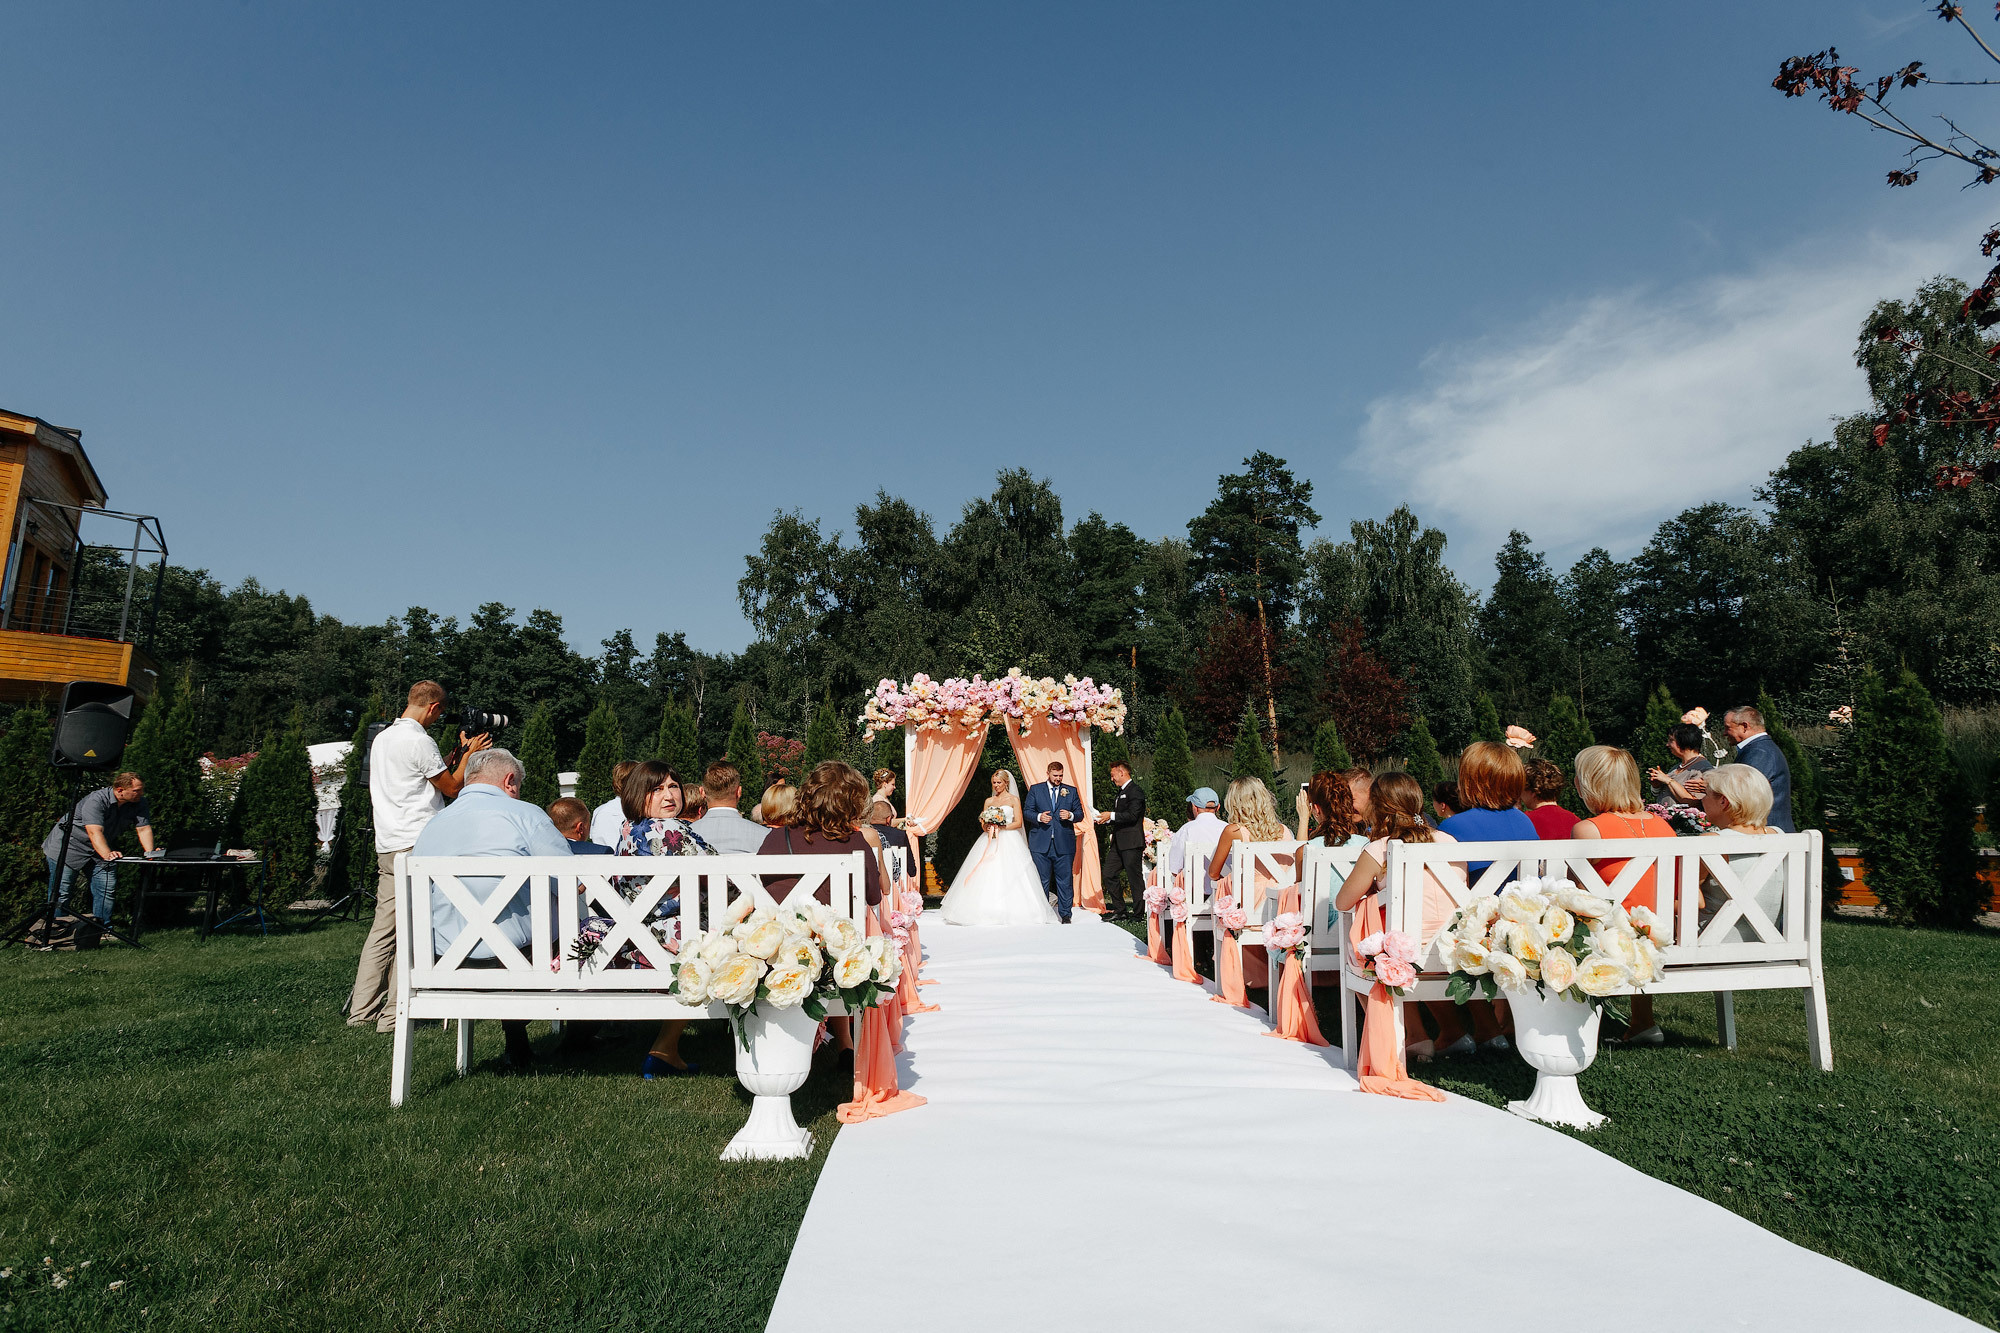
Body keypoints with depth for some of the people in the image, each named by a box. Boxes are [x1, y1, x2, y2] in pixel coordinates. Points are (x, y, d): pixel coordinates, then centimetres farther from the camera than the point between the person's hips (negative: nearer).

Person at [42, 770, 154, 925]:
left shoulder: (139, 802, -9)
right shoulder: (96, 801, -29)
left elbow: (144, 828, -11)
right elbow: (94, 832, -39)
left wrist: (150, 852, -27)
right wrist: (107, 854, -54)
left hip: (100, 850, 6)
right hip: (66, 847, -6)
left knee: (108, 890, 0)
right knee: (61, 892, -6)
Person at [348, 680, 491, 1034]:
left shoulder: (382, 738, 17)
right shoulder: (419, 741, -12)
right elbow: (452, 788, -4)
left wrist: (450, 761, 24)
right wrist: (467, 755, 8)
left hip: (387, 845, 9)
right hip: (418, 846, -9)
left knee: (383, 928, 11)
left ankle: (362, 1009, 14)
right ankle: (396, 1015, 0)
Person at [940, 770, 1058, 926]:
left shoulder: (1014, 799, 3)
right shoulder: (989, 801, 15)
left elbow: (1018, 823, -3)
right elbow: (983, 822, 14)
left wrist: (1001, 827, -13)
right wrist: (987, 826, -8)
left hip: (1008, 841, -4)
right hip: (990, 840, 4)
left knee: (1008, 876, -11)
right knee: (986, 876, -6)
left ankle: (1009, 913, -8)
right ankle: (986, 912, -6)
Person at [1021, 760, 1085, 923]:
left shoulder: (1071, 791, 10)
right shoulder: (1035, 789, 8)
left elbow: (1080, 814, 9)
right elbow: (1026, 811, 5)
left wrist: (1070, 815, -13)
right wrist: (1039, 817, -15)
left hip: (1064, 844, 0)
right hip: (1041, 844, 0)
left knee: (1064, 881, 1)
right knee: (1042, 881, 5)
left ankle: (1065, 915, 10)